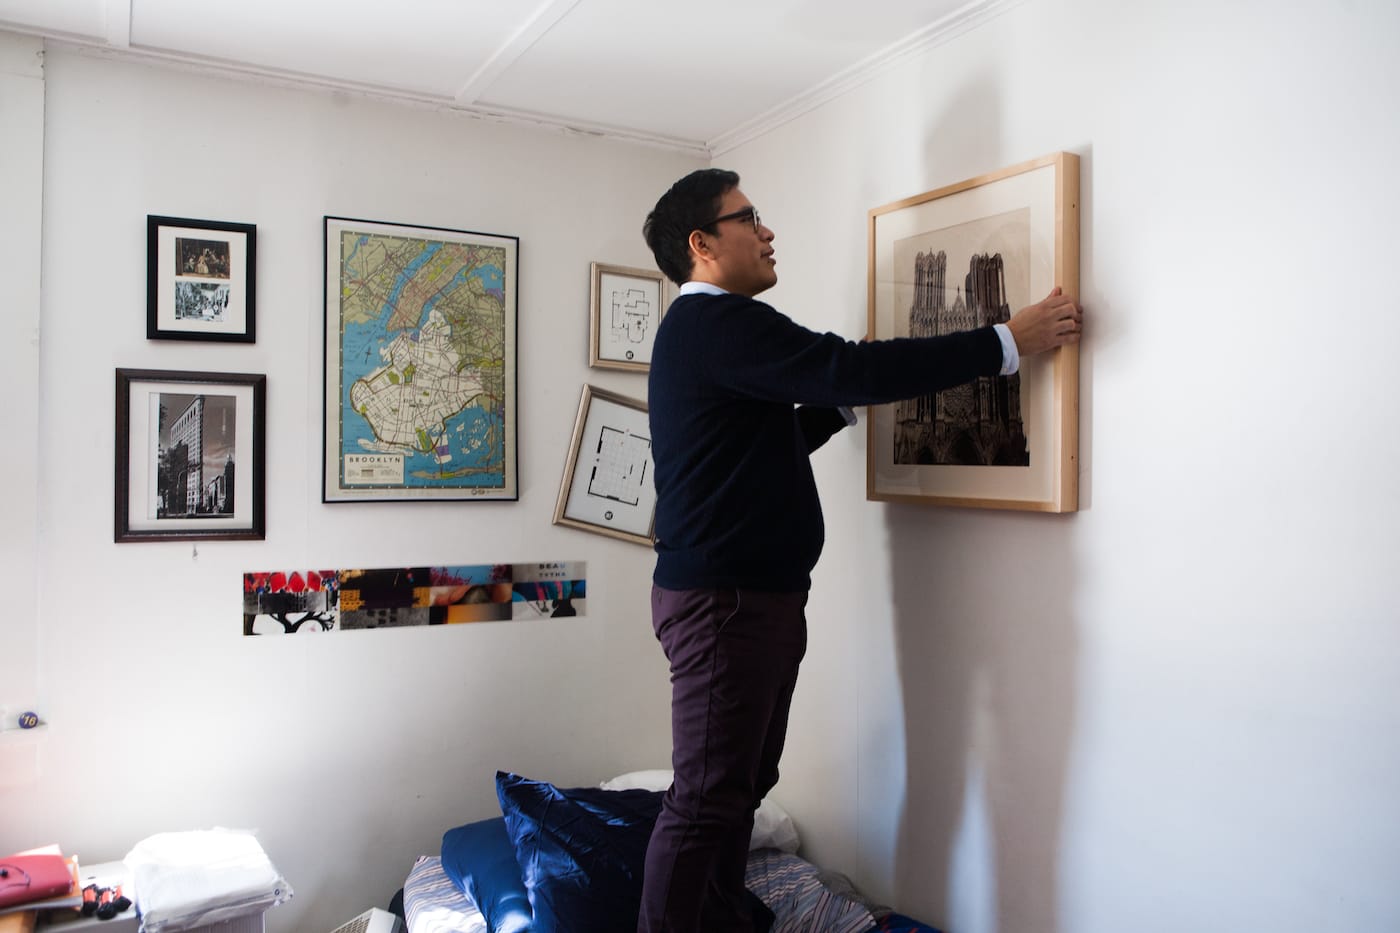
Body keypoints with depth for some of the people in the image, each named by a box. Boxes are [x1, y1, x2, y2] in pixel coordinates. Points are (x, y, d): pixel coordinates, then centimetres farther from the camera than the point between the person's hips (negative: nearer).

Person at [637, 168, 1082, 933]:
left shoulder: (707, 328, 21)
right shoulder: (718, 323, -13)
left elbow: (773, 442, 27)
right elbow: (853, 367, -21)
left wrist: (848, 401, 17)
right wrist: (1007, 343, -16)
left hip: (755, 592, 10)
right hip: (721, 598, -10)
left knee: (743, 784, 15)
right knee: (706, 799, -5)